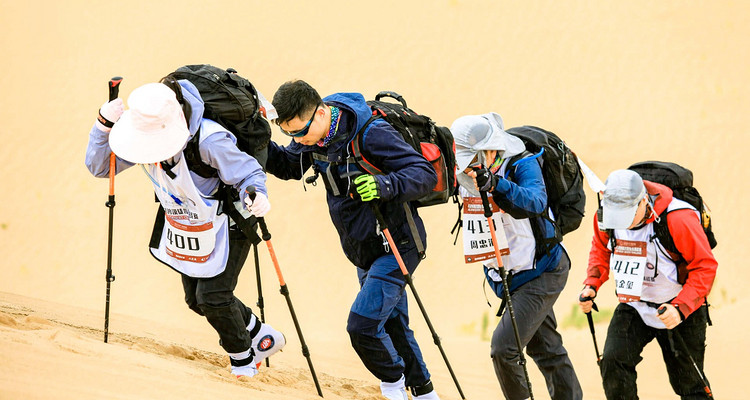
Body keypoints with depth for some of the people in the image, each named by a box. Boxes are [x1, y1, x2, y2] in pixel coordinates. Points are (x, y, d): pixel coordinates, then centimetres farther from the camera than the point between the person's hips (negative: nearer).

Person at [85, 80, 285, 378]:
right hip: (183, 225, 7)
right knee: (196, 299, 13)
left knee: (212, 295, -11)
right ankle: (262, 337, 35)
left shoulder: (208, 141, -39)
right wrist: (104, 124, -29)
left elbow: (248, 173, -28)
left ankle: (243, 358, 17)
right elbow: (99, 166, -13)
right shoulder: (146, 132, -20)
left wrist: (256, 196, -51)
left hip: (227, 223, -7)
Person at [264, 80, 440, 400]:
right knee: (391, 325, 18)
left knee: (362, 324, -16)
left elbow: (425, 174, -27)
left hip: (396, 246, -8)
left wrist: (383, 185, -44)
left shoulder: (371, 134, -27)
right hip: (364, 250, 8)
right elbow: (287, 166, 13)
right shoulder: (314, 136, -5)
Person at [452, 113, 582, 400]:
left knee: (504, 346, -17)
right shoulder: (467, 179, -3)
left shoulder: (522, 165, -22)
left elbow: (536, 201, -41)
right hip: (506, 276, 7)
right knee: (546, 348, 17)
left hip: (541, 274, -7)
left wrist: (496, 184, -55)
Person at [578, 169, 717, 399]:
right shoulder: (605, 216, -12)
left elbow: (705, 267, -21)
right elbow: (601, 250, 10)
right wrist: (591, 284, -7)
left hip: (681, 311, -4)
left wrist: (681, 308, -32)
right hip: (633, 307, 4)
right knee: (613, 361, -18)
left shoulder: (678, 219, -28)